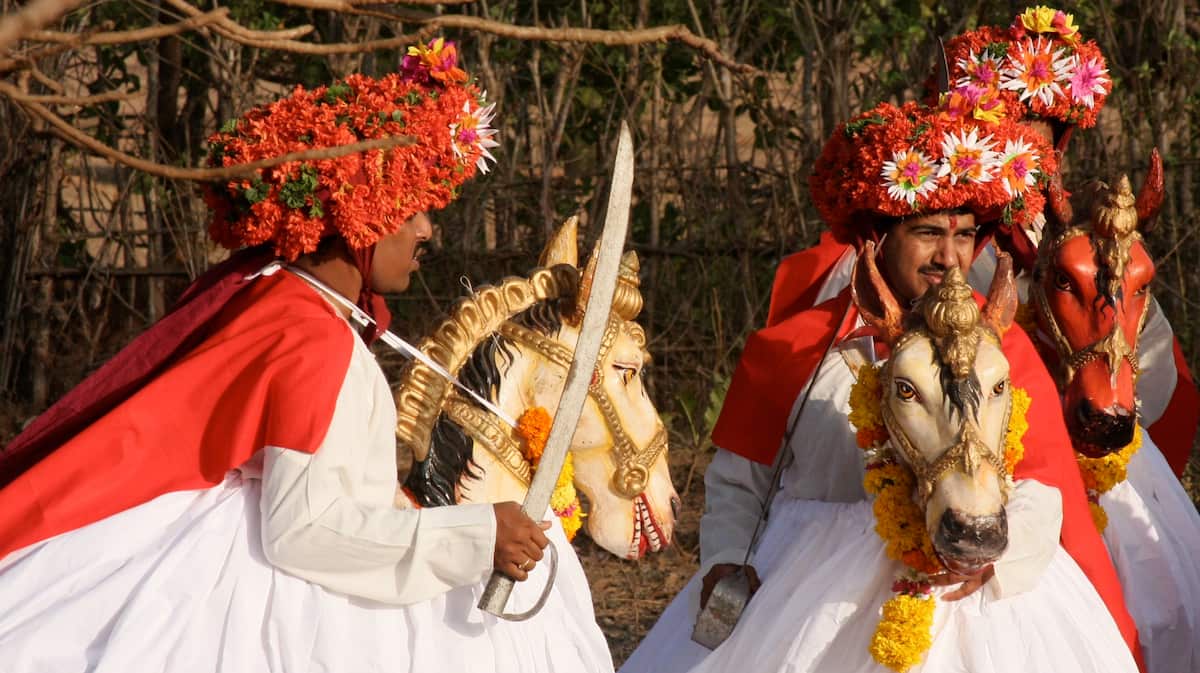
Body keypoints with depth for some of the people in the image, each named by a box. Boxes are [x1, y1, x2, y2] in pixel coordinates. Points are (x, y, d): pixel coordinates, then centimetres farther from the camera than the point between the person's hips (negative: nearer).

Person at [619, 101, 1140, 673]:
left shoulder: (1004, 350, 2)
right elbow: (737, 481, 11)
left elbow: (1038, 491, -4)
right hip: (814, 587, 1)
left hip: (966, 590, 0)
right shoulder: (790, 348, 3)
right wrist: (726, 560, -6)